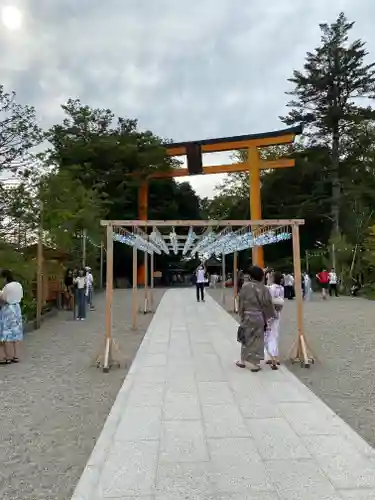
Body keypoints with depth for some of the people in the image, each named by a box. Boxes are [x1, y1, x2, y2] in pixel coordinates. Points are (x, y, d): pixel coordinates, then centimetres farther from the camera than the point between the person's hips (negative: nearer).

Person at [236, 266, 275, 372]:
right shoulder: (264, 288, -7)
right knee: (257, 340, 10)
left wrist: (241, 315, 6)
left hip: (247, 316, -1)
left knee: (246, 338, 14)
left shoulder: (245, 286, -11)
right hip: (259, 317, 1)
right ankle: (254, 363, 15)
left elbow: (241, 303, -7)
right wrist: (270, 317, 11)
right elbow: (268, 305, -3)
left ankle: (244, 360, 26)